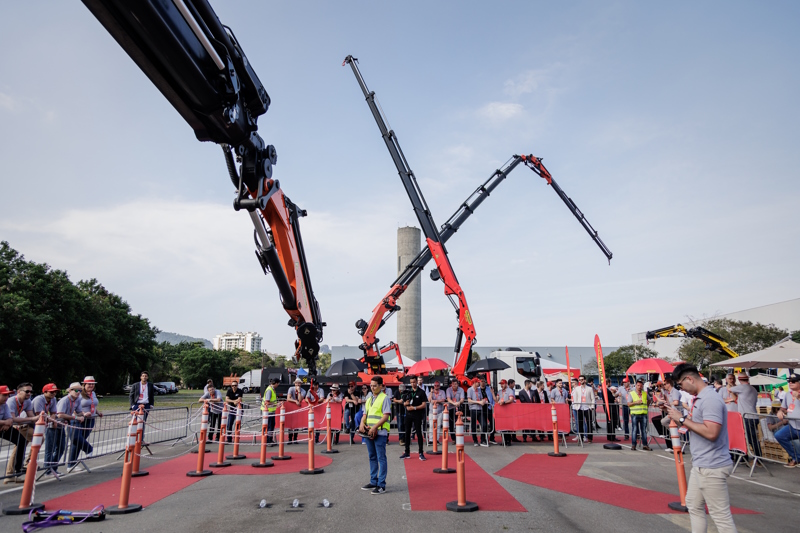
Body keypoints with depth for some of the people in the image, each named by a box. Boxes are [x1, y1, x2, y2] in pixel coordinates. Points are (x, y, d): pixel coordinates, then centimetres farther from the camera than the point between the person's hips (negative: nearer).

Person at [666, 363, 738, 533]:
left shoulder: (711, 399, -21)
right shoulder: (700, 398, 10)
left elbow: (711, 432, -29)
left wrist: (683, 419, -21)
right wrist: (679, 418, 4)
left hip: (712, 467, -10)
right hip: (700, 465, 10)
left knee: (721, 515, 0)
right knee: (694, 505, 21)